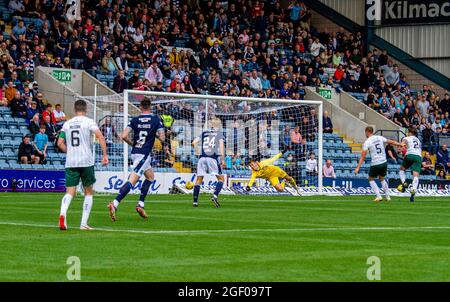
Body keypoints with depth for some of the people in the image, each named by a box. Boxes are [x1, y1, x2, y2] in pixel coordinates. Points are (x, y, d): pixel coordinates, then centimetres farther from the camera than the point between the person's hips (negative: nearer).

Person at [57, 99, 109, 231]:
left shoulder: (67, 124, 11)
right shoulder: (88, 122, 0)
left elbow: (60, 143, 10)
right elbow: (100, 137, -13)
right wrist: (105, 155, -10)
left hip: (70, 162, 2)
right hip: (86, 162, -2)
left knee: (70, 192, 0)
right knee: (88, 192, 12)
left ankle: (63, 213, -30)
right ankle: (84, 223, 7)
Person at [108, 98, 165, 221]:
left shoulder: (135, 120, 4)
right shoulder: (156, 119, -3)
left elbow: (124, 136, -6)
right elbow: (162, 138, -6)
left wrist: (132, 143, 13)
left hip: (135, 152, 6)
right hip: (144, 154, -6)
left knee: (150, 176, 23)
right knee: (132, 181, -12)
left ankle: (141, 205, 16)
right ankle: (114, 204, -27)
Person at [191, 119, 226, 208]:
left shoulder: (204, 133, 16)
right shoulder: (219, 133, 8)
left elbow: (194, 143, 8)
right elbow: (221, 145, -5)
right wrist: (223, 159, -9)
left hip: (202, 158, 3)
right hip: (213, 158, -3)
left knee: (199, 180, 9)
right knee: (221, 178, 5)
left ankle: (195, 201, 4)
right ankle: (215, 196, -17)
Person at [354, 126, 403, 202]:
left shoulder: (367, 142, -8)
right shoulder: (380, 138, 5)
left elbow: (363, 156, -12)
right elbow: (391, 142, 15)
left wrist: (358, 168, -13)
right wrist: (400, 144, 31)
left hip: (375, 164, -5)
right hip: (384, 162, 5)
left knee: (371, 179, 15)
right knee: (382, 179, 25)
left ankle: (378, 196, 2)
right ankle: (387, 196, 21)